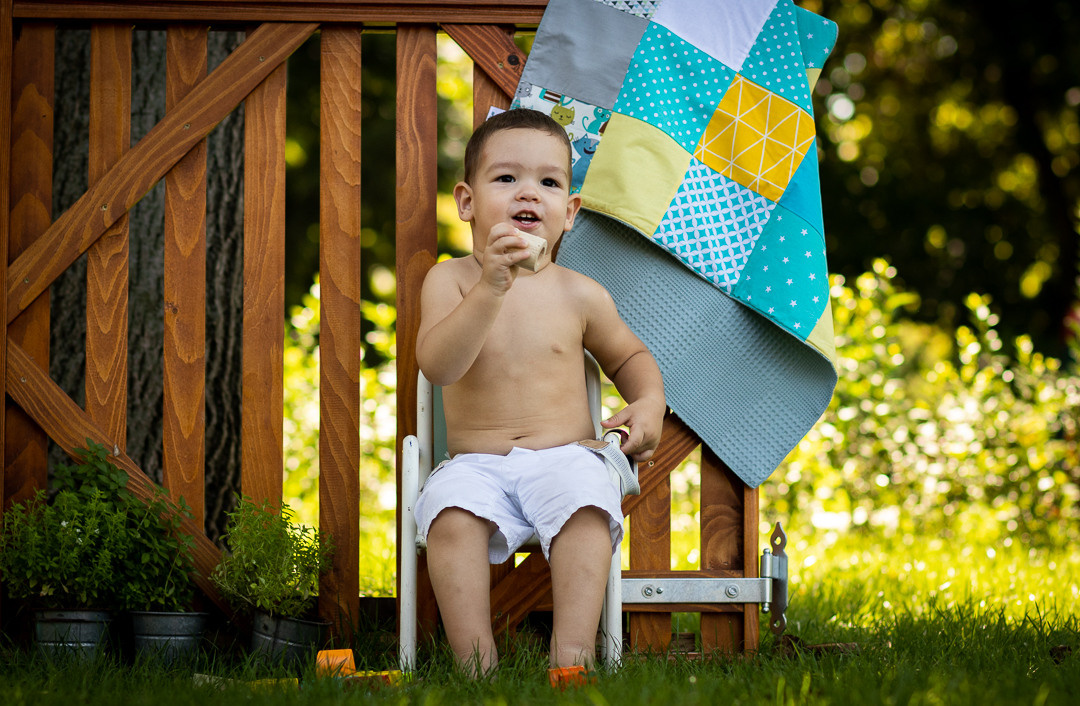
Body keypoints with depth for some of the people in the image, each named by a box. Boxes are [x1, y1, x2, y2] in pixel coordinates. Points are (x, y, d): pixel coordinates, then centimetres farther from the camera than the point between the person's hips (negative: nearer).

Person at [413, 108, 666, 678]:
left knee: (586, 502, -32)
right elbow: (437, 365, -15)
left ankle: (572, 651, -35)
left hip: (564, 458, 1)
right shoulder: (451, 280, 2)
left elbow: (628, 355, 25)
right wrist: (491, 288, -25)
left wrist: (649, 401, 2)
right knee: (453, 512, -32)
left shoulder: (579, 295, 7)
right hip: (477, 464, -1)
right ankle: (475, 661, -30)